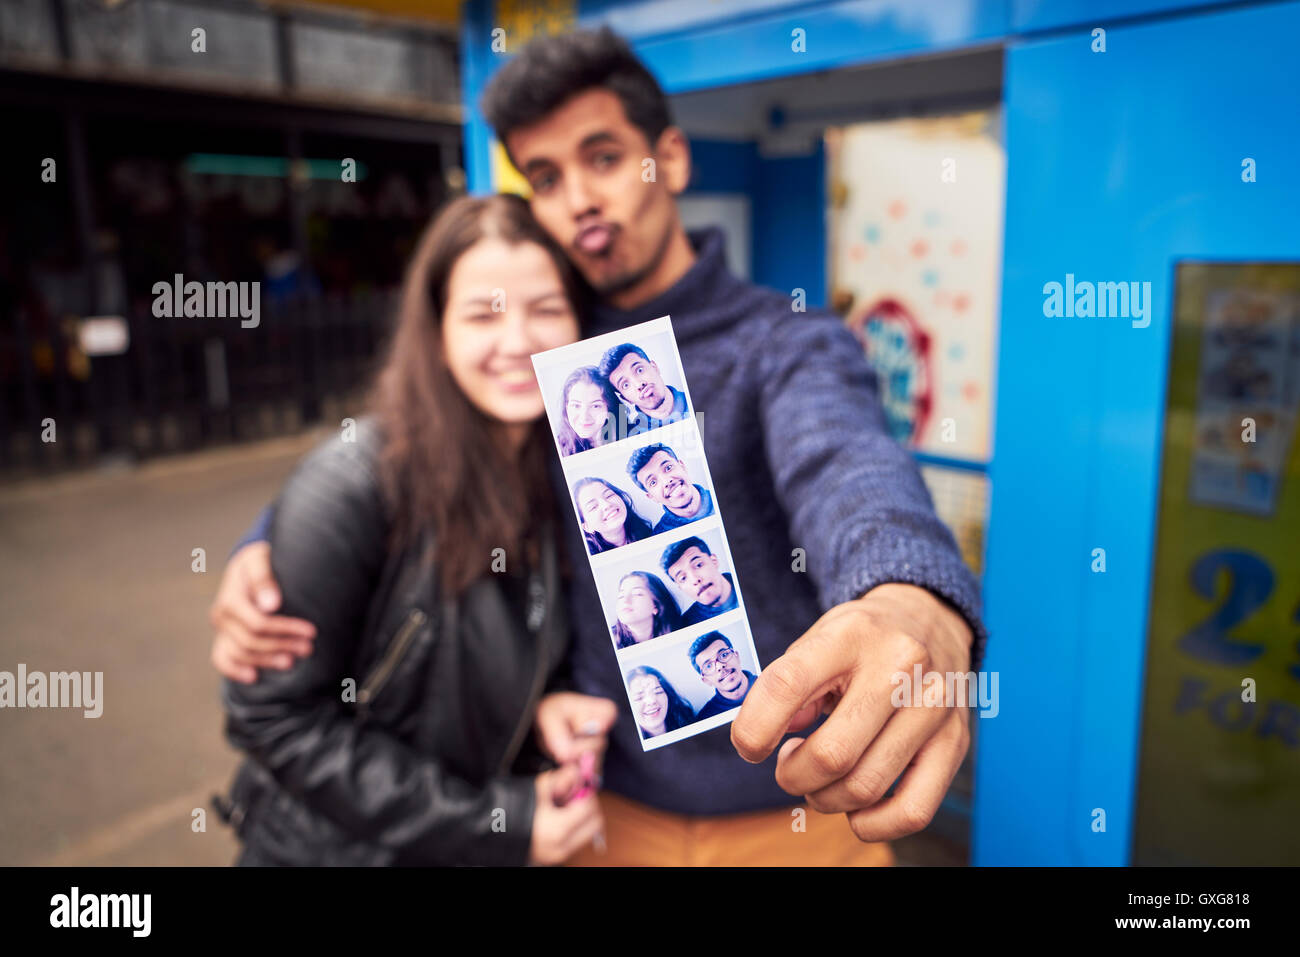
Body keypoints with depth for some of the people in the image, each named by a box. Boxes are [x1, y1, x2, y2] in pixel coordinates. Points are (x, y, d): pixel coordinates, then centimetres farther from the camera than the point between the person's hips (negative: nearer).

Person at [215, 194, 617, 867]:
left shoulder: (569, 472, -11)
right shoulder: (354, 484, -25)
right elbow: (274, 713, -20)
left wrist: (543, 702, -15)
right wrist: (486, 823, -21)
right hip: (338, 844, -4)